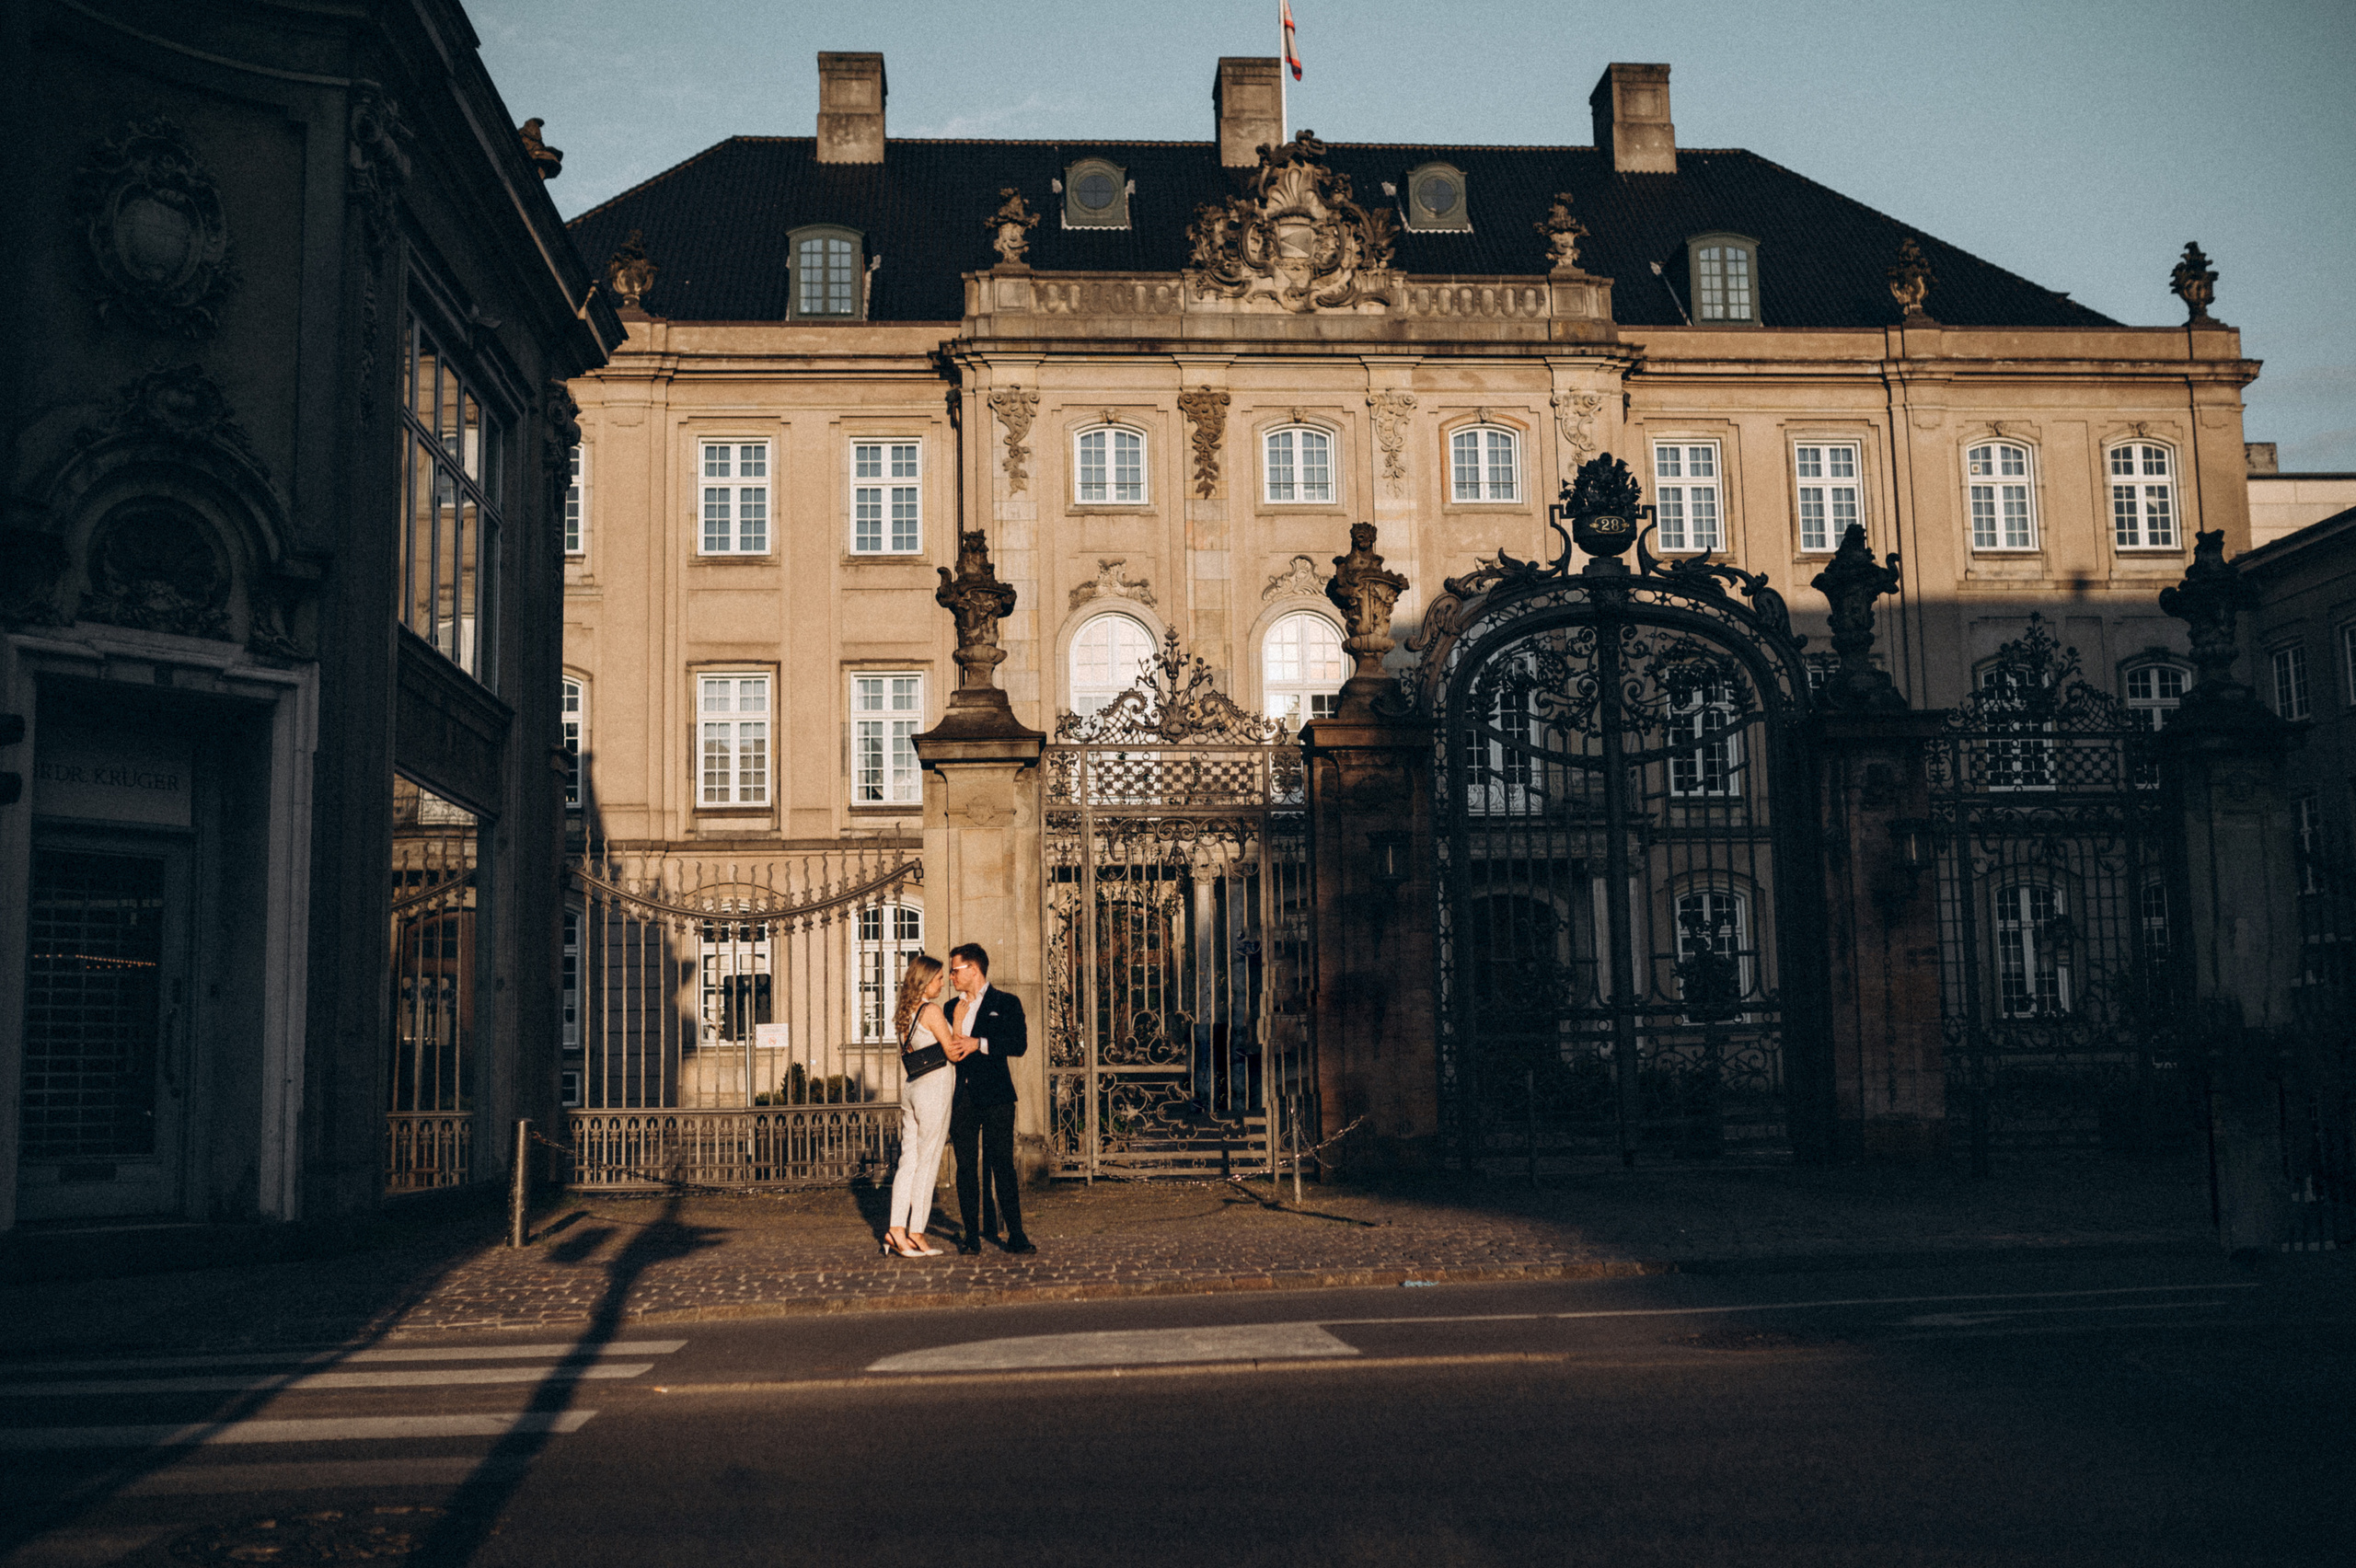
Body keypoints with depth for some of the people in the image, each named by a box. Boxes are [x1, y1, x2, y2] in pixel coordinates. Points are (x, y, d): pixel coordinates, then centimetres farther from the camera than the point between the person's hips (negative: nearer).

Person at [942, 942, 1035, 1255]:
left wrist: (979, 1044, -14)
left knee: (1002, 1164, -6)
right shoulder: (952, 1008, 18)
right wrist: (950, 1049, -1)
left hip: (995, 1097, -4)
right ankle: (971, 1234, 8)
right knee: (966, 1166, 3)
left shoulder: (1006, 1003, 4)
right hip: (962, 1097, 4)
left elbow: (1019, 1044, -8)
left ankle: (1015, 1234, -2)